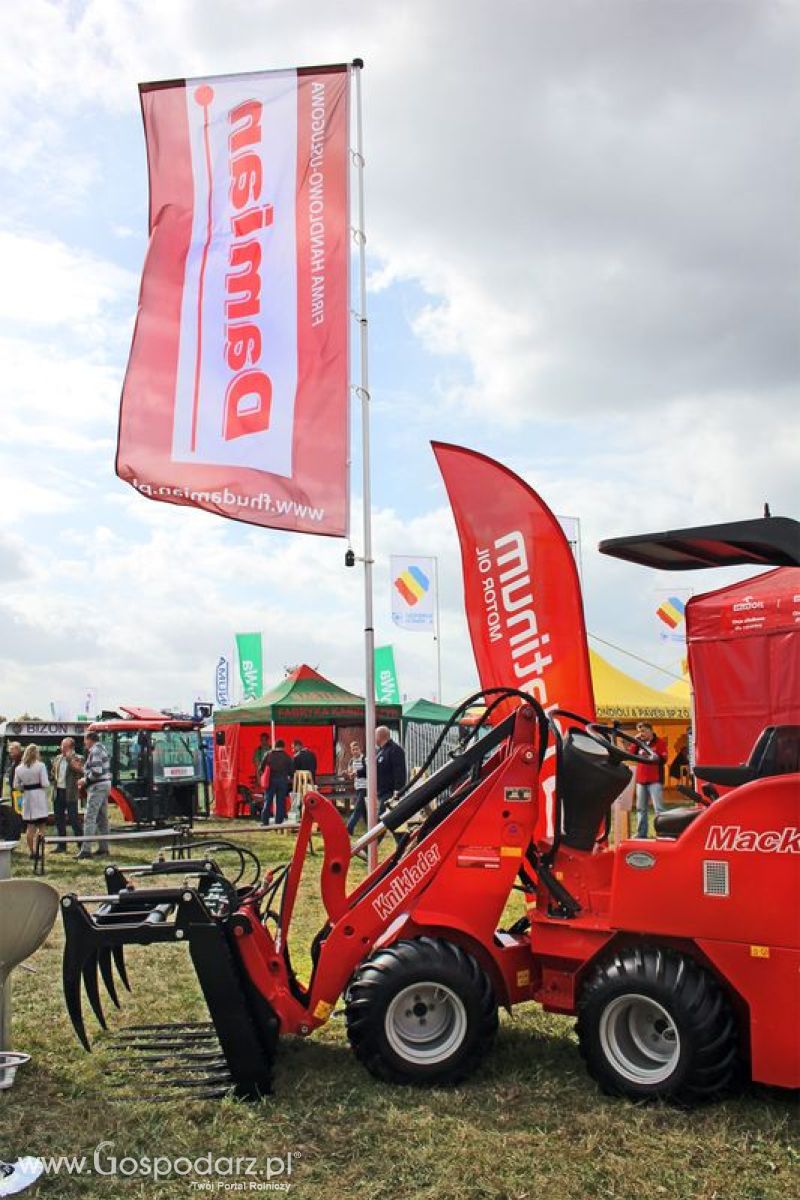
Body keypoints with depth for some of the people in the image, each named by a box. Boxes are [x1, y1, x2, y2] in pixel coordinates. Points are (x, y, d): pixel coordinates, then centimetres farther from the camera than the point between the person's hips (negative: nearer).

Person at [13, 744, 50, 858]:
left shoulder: (19, 768, 2)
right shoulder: (40, 766, -11)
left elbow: (16, 785, 8)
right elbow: (45, 783, -14)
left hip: (27, 798, 5)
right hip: (39, 797, -4)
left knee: (29, 827, 12)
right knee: (41, 827, 1)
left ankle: (32, 851, 15)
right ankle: (37, 851, -6)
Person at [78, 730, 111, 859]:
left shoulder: (95, 751, -15)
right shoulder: (102, 749, 16)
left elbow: (96, 772, -25)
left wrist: (85, 780, -11)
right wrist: (85, 770, 15)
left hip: (97, 787, -10)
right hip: (106, 785, 10)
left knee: (89, 818, -10)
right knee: (102, 818, 15)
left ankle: (86, 850, -12)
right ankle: (103, 847, 20)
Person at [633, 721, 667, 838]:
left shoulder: (659, 742, 0)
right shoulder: (640, 743, 17)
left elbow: (663, 759, -9)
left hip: (655, 781, -6)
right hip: (640, 780, 6)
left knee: (658, 808, -11)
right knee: (641, 808, 9)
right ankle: (641, 834, 15)